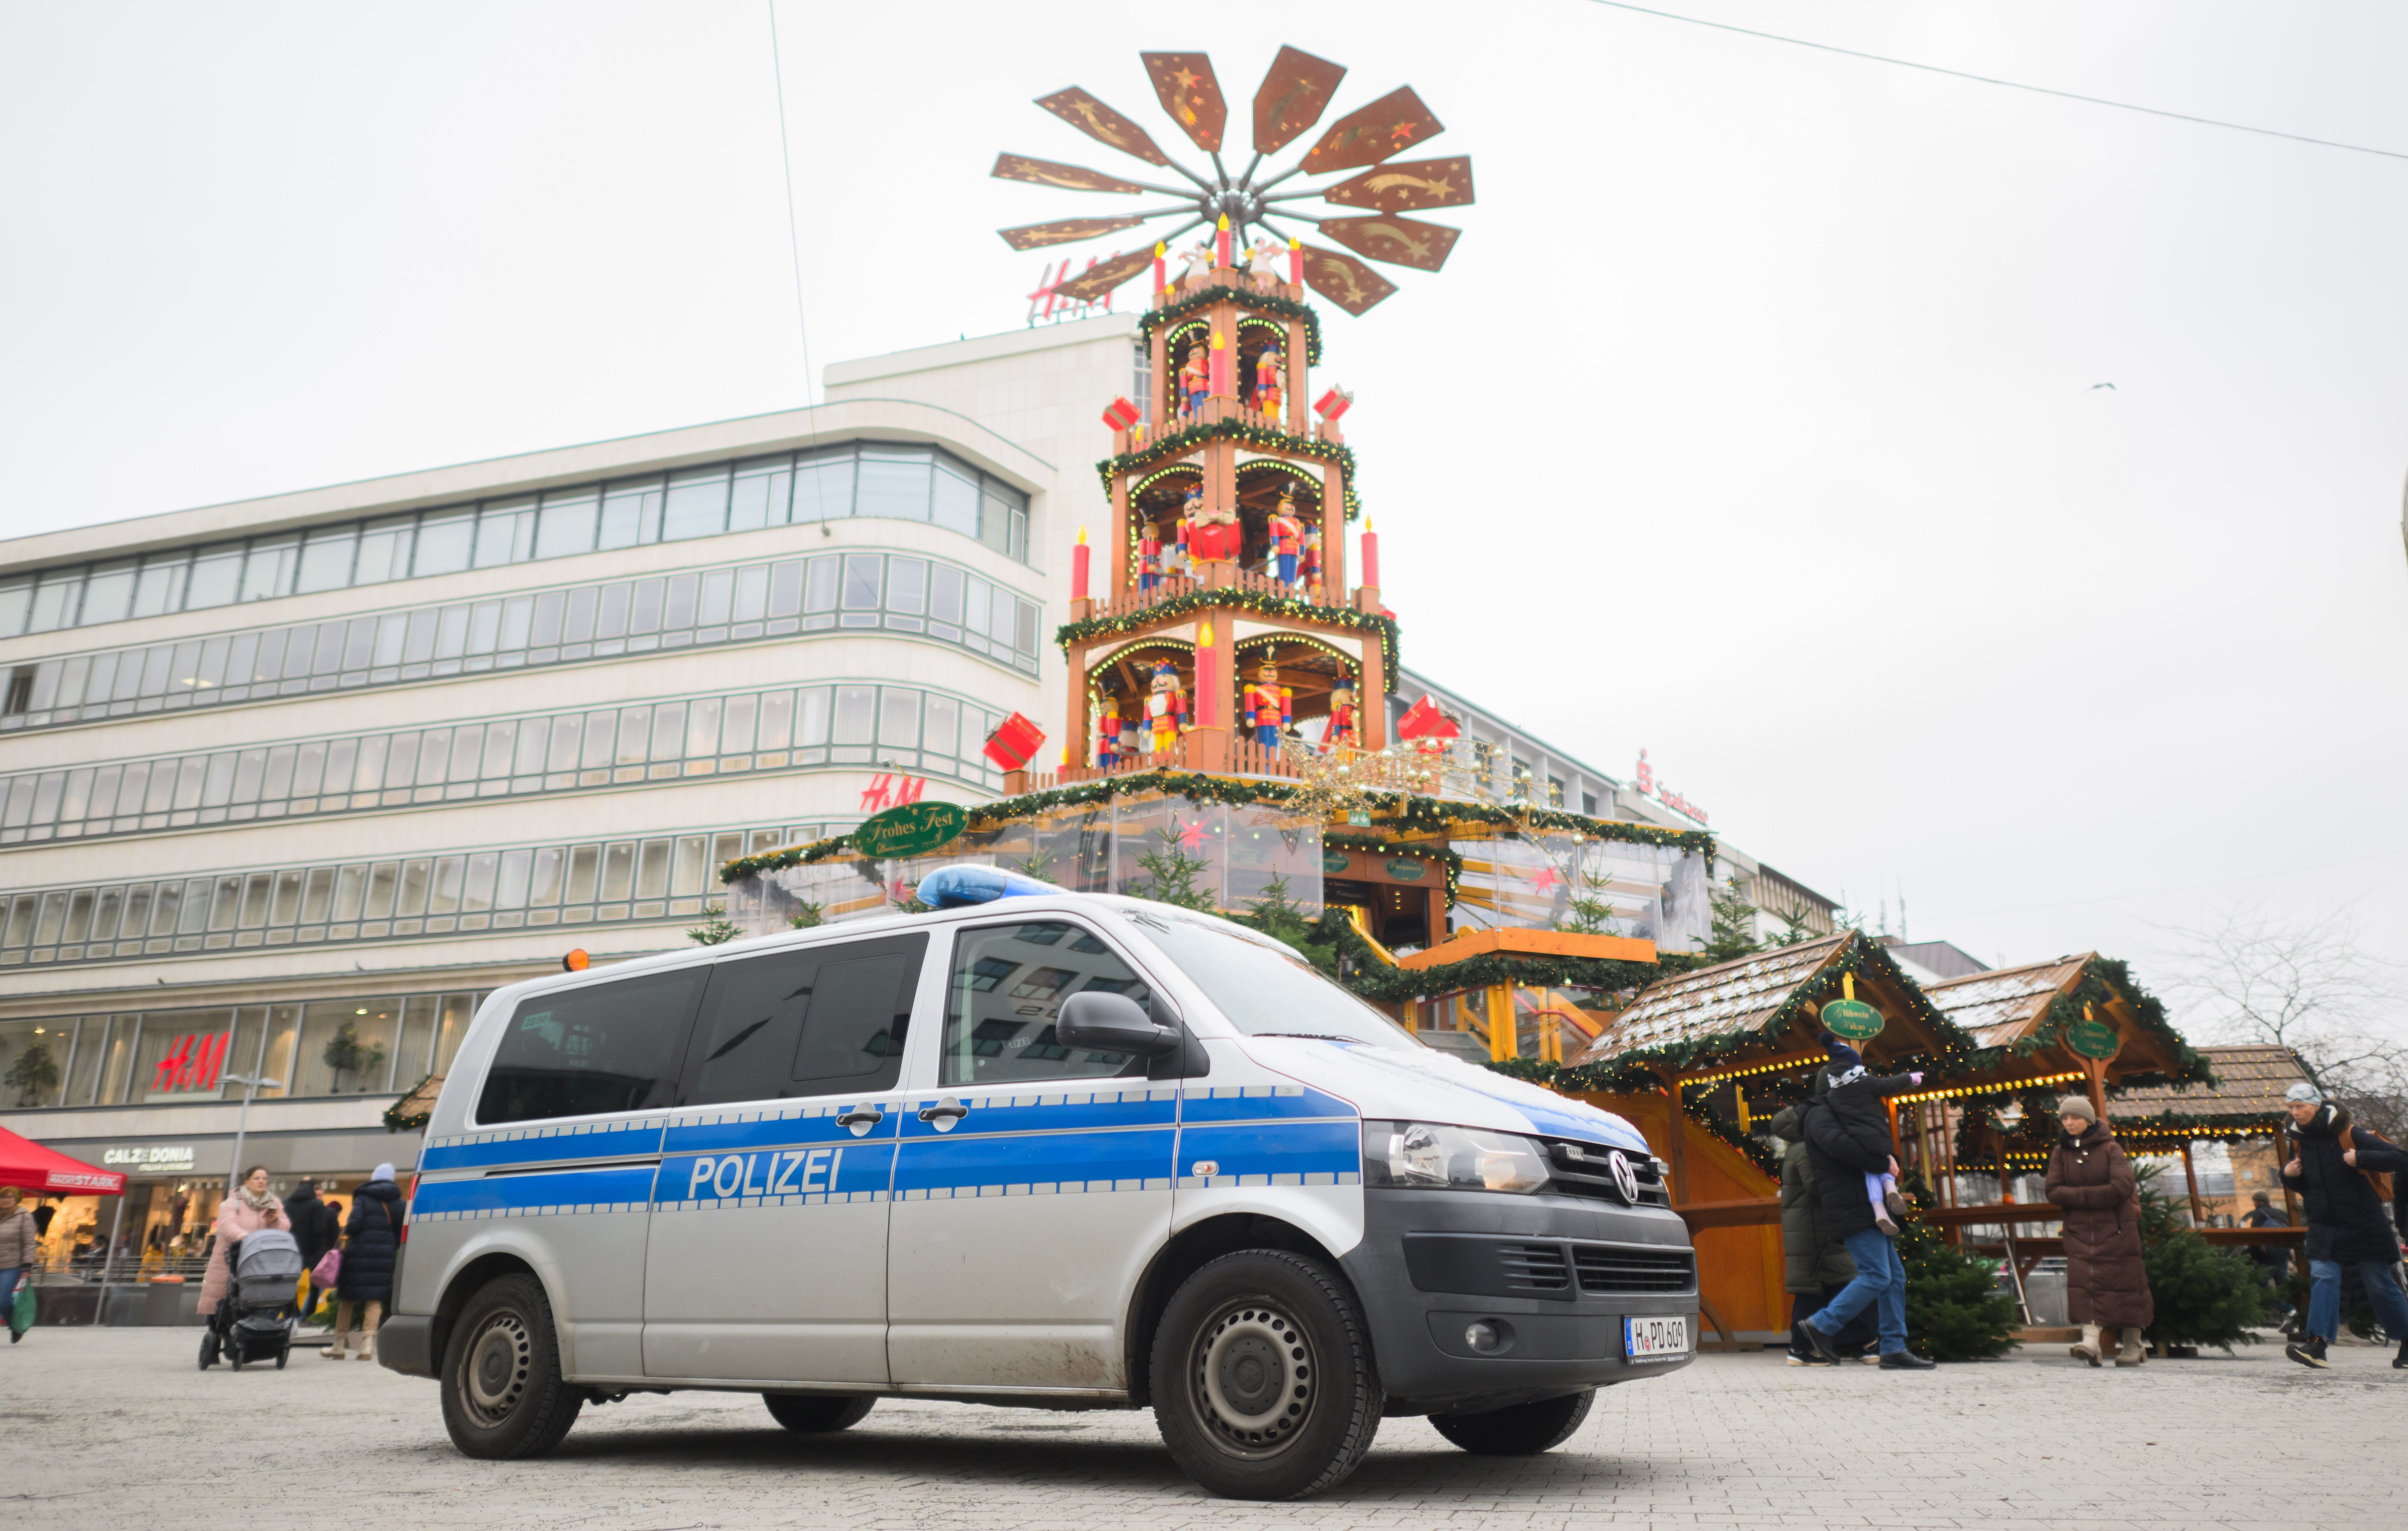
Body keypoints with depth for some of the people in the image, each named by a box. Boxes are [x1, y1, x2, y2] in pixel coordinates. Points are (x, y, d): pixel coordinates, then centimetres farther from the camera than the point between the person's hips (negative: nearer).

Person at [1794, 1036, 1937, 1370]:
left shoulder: (1840, 1114, 23)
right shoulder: (1820, 1115, -9)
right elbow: (1839, 1145, -25)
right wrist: (1883, 1162, -17)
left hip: (1866, 1207, 10)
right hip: (1851, 1209, -10)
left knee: (1895, 1277, 6)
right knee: (1876, 1276, -14)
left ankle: (1894, 1348, 7)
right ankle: (1821, 1326, -6)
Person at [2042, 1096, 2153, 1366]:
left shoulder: (2111, 1148, -3)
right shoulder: (2061, 1153, 7)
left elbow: (2121, 1188, -16)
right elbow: (2053, 1191, -2)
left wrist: (2079, 1196, -13)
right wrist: (2092, 1195, -14)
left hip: (2115, 1228, -2)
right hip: (2079, 1230, 2)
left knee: (2124, 1284, 2)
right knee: (2084, 1282, -12)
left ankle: (2133, 1346, 15)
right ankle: (2091, 1341, -19)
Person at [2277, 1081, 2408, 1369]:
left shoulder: (2350, 1134, -11)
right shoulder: (2299, 1140, 6)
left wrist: (2361, 1158, -28)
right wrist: (2288, 1175, -1)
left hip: (2363, 1224, -4)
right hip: (2323, 1225, 4)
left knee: (2380, 1285, 5)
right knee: (2322, 1278, -9)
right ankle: (2317, 1344, -17)